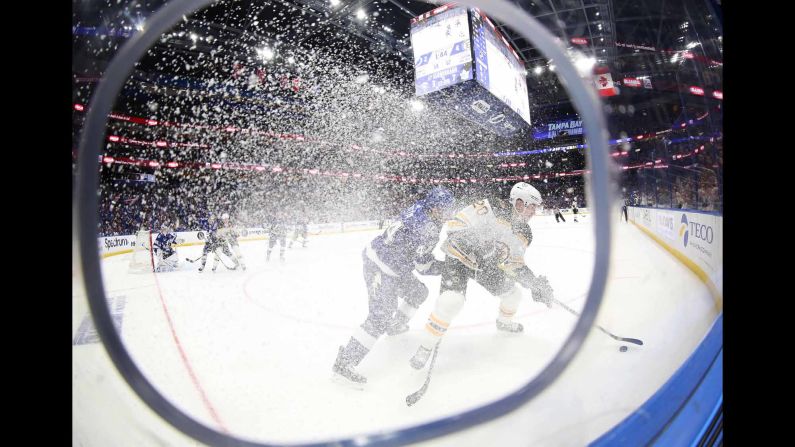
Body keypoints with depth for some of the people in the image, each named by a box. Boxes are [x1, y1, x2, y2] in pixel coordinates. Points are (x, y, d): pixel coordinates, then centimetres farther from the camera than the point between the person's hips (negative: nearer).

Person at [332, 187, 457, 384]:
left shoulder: (418, 209, 5)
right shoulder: (428, 228, -23)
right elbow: (423, 266, -18)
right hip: (381, 269, -10)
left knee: (418, 292, 24)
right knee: (381, 318, -9)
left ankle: (396, 324, 49)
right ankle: (344, 362, -4)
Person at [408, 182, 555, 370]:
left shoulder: (524, 233, -3)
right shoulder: (493, 208, -24)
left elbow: (514, 265, -2)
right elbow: (455, 225, -23)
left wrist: (535, 283, -13)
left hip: (486, 265, 7)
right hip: (459, 257, -7)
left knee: (513, 293, 11)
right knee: (451, 301, -25)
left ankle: (504, 321, 46)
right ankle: (425, 347, -9)